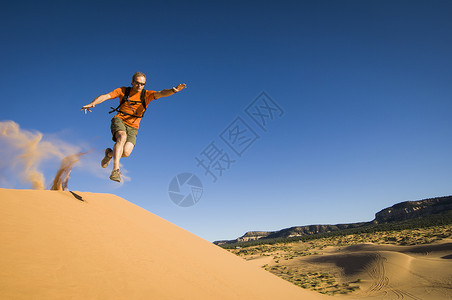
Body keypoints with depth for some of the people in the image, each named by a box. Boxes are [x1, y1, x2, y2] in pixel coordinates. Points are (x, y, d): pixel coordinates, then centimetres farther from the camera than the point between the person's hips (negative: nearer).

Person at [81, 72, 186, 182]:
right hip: (119, 120, -1)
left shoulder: (146, 94, 0)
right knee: (122, 136, -35)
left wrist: (173, 90, -38)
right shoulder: (123, 91, 4)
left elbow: (161, 93, -17)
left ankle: (109, 154, 16)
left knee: (126, 152, -20)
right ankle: (116, 170, -38)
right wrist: (92, 104, -19)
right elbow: (106, 96, -1)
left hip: (132, 127, 1)